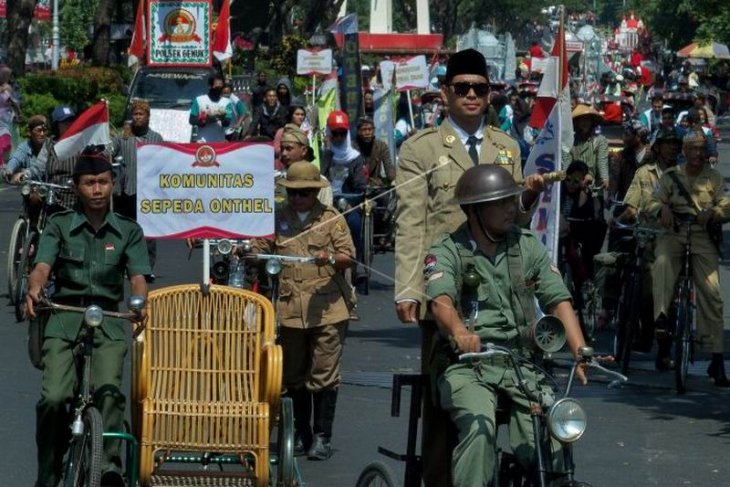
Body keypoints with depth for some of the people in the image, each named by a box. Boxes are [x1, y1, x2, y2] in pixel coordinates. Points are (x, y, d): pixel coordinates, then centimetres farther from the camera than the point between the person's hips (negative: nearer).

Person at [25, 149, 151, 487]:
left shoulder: (128, 231, 12)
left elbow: (137, 275, 0)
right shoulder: (60, 226, 10)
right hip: (64, 320, 0)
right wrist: (34, 290, -29)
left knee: (108, 390, -26)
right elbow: (42, 265, -5)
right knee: (54, 397, -17)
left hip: (109, 322, 0)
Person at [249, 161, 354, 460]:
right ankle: (301, 434, 20)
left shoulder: (331, 218, 5)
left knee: (324, 375, -5)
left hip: (327, 308, -3)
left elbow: (348, 256, 2)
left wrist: (331, 259, -18)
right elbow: (260, 250, 14)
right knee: (294, 375, 9)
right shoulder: (278, 219, 13)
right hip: (289, 308, 3)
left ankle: (322, 437, 2)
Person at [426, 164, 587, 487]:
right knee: (479, 428, -32)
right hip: (466, 365, -3)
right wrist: (460, 332, -42)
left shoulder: (528, 246, 11)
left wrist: (581, 352, -14)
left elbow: (559, 301, 4)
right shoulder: (447, 252, 1)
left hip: (521, 363, 3)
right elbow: (440, 300, -18)